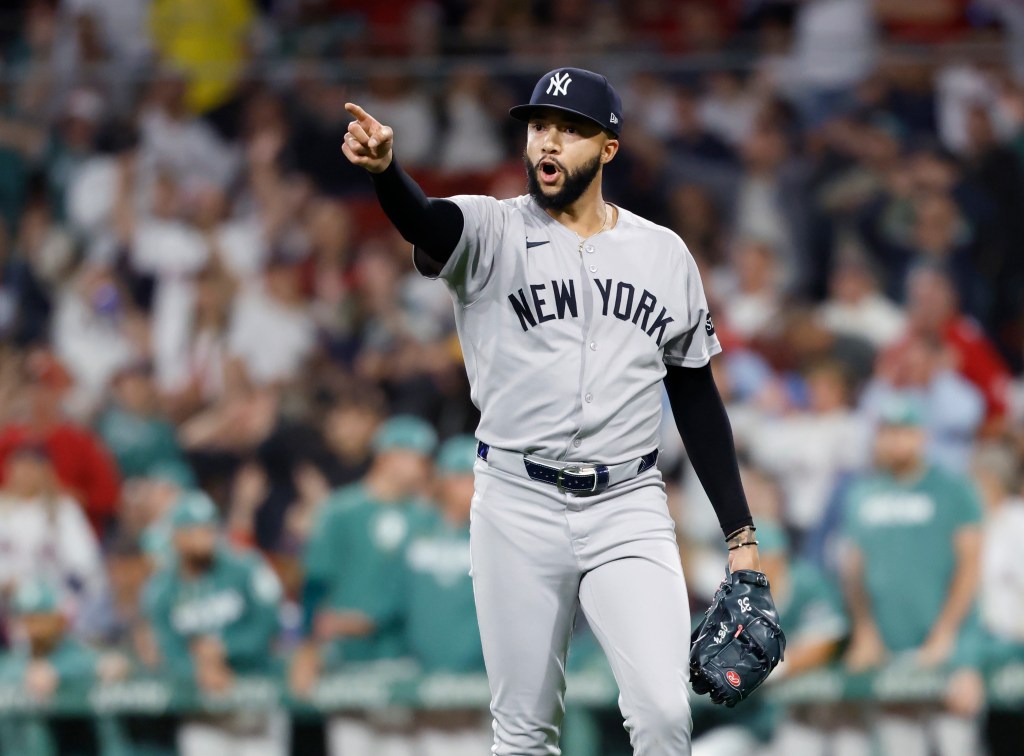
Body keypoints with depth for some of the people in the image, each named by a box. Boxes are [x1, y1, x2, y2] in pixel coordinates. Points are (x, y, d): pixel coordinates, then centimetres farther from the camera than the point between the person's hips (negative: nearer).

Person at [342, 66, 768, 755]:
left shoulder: (664, 254, 8)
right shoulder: (492, 231, 0)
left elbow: (697, 398, 13)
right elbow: (426, 223, -25)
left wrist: (739, 531, 9)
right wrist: (385, 168, -48)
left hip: (629, 510, 1)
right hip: (519, 507, -1)